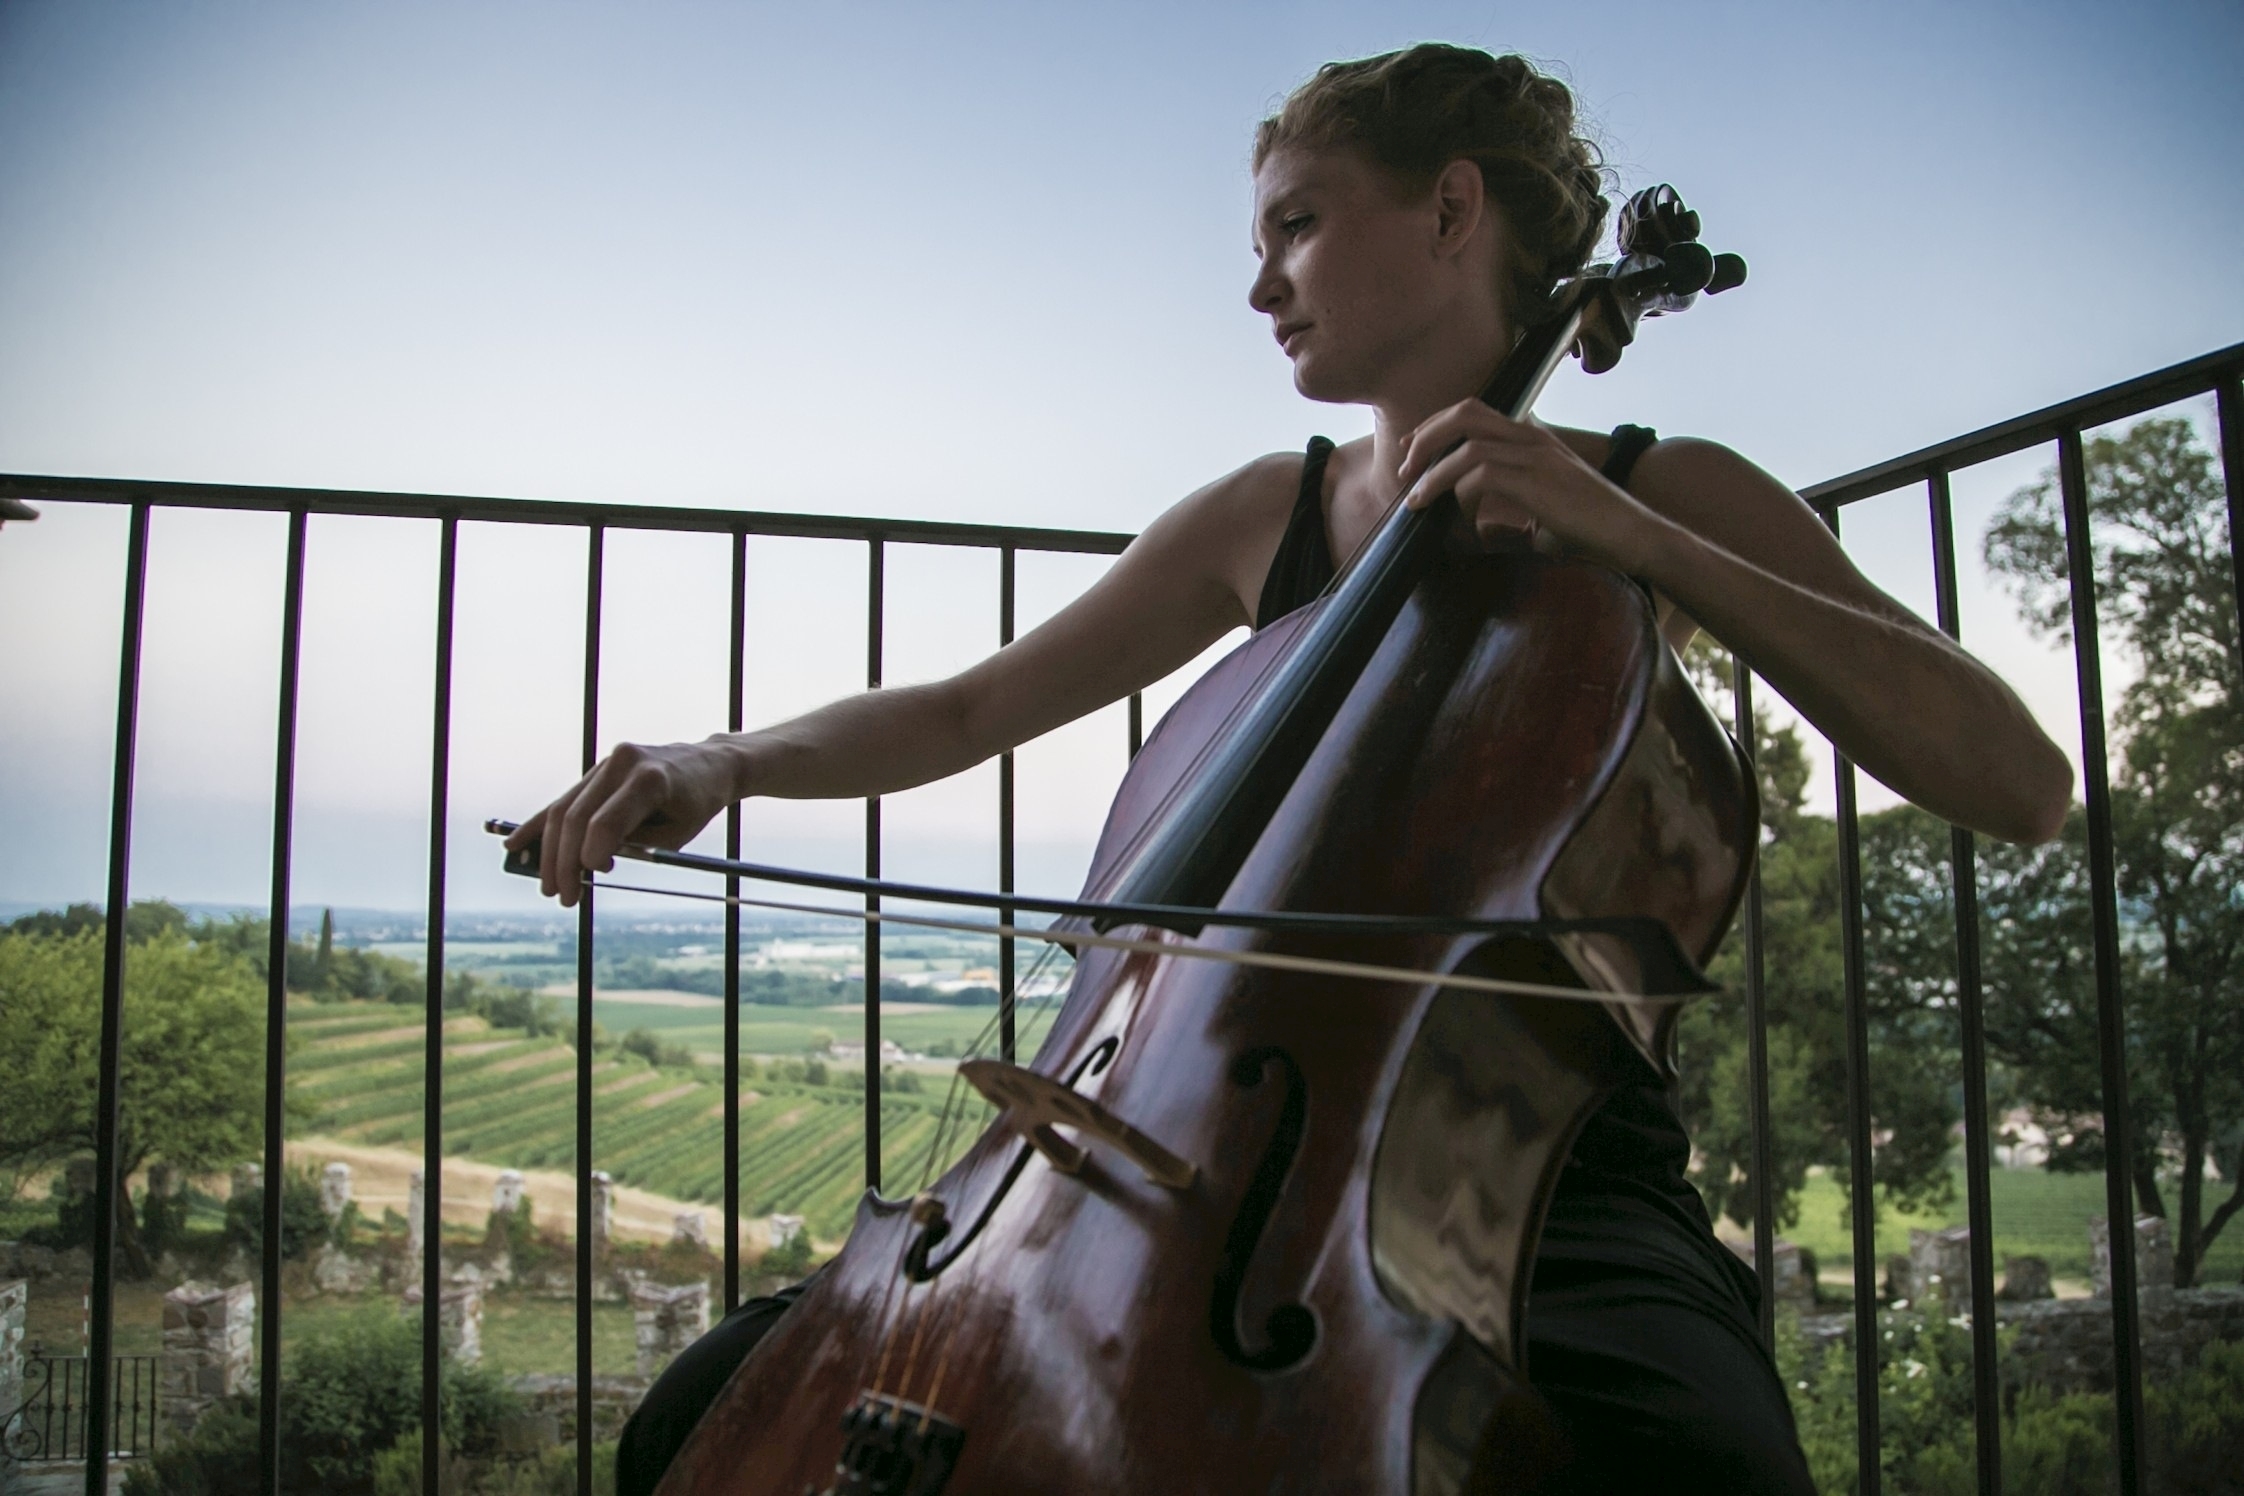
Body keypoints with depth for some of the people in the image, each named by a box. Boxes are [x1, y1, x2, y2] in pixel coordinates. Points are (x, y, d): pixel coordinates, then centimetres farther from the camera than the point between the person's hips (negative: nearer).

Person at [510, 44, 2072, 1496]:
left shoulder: (1670, 496, 3)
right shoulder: (1262, 517, 13)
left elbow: (2021, 783, -9)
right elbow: (970, 711, 18)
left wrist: (1634, 536, -17)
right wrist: (728, 760, -1)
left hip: (1551, 1171, -3)